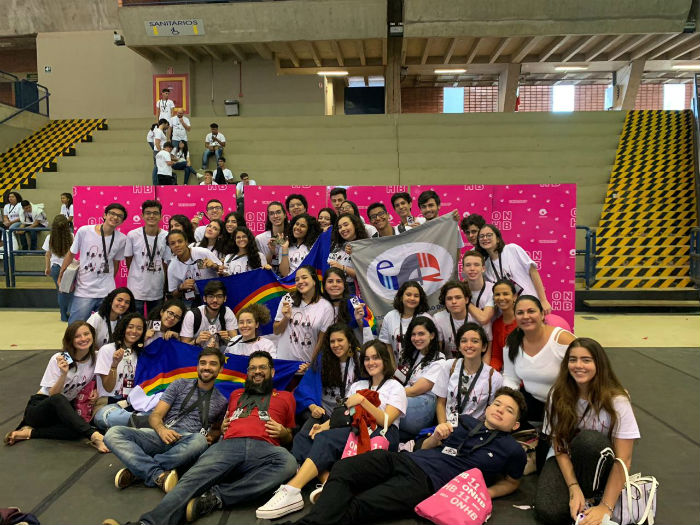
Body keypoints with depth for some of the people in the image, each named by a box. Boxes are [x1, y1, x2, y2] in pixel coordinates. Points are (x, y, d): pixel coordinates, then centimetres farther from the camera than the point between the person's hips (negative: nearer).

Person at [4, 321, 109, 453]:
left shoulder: (95, 358, -3)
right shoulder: (59, 359, -14)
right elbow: (53, 395, -17)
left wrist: (95, 392, -4)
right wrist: (64, 374, -34)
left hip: (64, 409, 4)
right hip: (39, 406, -4)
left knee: (77, 430, -33)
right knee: (58, 399, -42)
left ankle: (29, 432, -20)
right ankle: (94, 436, -53)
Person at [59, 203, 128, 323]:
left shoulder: (122, 239, -2)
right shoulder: (84, 231, -6)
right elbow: (71, 254, 6)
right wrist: (61, 276, 10)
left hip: (107, 293, 1)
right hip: (83, 292, -1)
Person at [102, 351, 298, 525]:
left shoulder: (285, 397, 29)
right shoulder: (236, 394, 36)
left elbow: (289, 437, 28)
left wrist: (283, 433, 5)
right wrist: (223, 427, 17)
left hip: (264, 448, -2)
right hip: (228, 445, 2)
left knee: (288, 463, -39)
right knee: (193, 479, -30)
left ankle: (215, 497, -39)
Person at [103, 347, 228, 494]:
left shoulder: (221, 402, 19)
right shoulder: (180, 385, 17)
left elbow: (217, 429, 30)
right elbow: (155, 415, 10)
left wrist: (211, 437, 4)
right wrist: (161, 429, -14)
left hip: (186, 442, -1)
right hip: (162, 436, 1)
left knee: (200, 441, -40)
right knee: (113, 433, -24)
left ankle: (139, 469, -27)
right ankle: (158, 475, -36)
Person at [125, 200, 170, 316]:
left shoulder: (167, 236, -3)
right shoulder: (132, 235, -7)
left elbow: (166, 262, 3)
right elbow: (128, 260, 4)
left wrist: (166, 288, 4)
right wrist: (137, 276, 8)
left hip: (158, 292, 2)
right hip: (136, 290, -2)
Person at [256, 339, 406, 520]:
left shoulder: (395, 388, 10)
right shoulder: (357, 385, 28)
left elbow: (385, 421, -5)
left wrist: (362, 400, -14)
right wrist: (325, 425, -3)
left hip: (382, 436, -6)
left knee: (327, 438, -32)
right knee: (302, 438, -16)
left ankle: (292, 491, -45)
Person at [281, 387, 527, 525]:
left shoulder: (511, 450, 10)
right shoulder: (466, 422, 22)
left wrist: (484, 493, 2)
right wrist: (436, 436, 3)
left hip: (427, 481, -5)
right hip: (403, 458, 5)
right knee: (342, 468, -24)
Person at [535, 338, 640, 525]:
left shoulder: (617, 401, -18)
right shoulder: (558, 396, -10)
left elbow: (623, 460, -20)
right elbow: (560, 448, -8)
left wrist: (606, 507, -27)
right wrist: (574, 488, -23)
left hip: (600, 466, -1)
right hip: (565, 461, 1)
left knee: (588, 439, -37)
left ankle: (590, 499, -14)